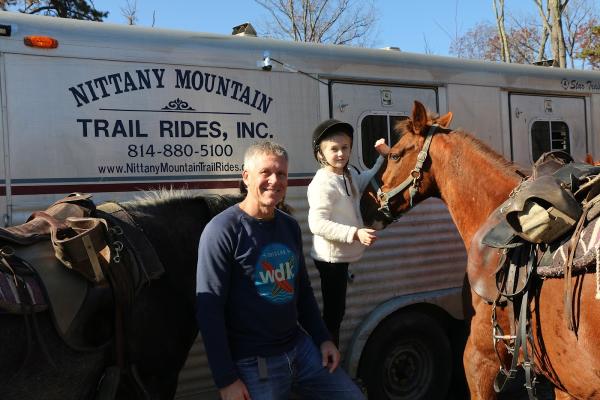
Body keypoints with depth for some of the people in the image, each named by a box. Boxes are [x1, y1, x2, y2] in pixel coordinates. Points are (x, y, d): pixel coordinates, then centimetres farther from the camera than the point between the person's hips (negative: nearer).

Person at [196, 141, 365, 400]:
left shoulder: (290, 226, 6)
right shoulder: (222, 231, -15)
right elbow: (209, 310, -17)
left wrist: (323, 338, 12)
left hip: (301, 347, 7)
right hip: (253, 364, -6)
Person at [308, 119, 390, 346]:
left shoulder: (350, 175, 6)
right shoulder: (323, 183, -22)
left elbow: (365, 183, 27)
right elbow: (317, 223, -29)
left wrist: (384, 157, 14)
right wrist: (356, 233, -33)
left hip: (341, 255, 9)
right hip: (330, 257, -9)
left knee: (337, 309, 20)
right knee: (333, 311, 1)